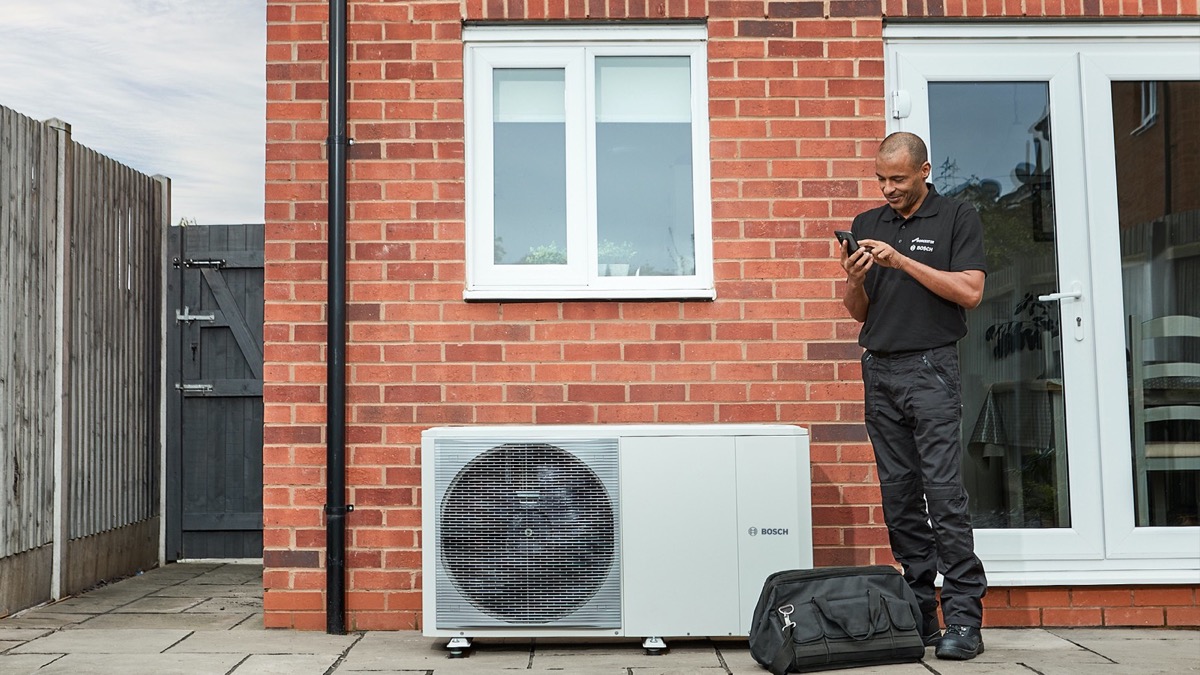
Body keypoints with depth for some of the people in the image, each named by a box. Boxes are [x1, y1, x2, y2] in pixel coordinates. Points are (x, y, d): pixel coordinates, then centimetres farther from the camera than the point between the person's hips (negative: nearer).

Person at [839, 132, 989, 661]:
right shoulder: (867, 225, 15)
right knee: (899, 498, 5)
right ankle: (919, 614, 12)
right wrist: (854, 279, -6)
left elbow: (970, 291, -9)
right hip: (878, 372, 5)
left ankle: (963, 618, -5)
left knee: (944, 493, -10)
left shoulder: (958, 219, 4)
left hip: (930, 369, -4)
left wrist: (902, 261, -13)